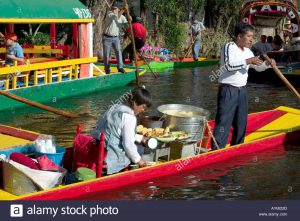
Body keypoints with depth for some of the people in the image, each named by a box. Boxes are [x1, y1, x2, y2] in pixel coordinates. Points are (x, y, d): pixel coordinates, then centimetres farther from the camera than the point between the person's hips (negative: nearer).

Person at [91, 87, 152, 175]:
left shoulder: (116, 107, 10)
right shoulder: (129, 118, -19)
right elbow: (128, 144, -19)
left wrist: (140, 138, 26)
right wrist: (138, 160, -4)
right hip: (111, 156, -9)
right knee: (139, 149, 7)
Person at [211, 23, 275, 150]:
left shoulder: (248, 52, 12)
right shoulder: (229, 47, -11)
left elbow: (258, 68, 23)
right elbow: (228, 66, -27)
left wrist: (267, 64, 3)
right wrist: (247, 61, -27)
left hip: (242, 90, 8)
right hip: (228, 91, -8)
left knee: (241, 122, 14)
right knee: (223, 122, -10)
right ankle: (216, 150, -8)